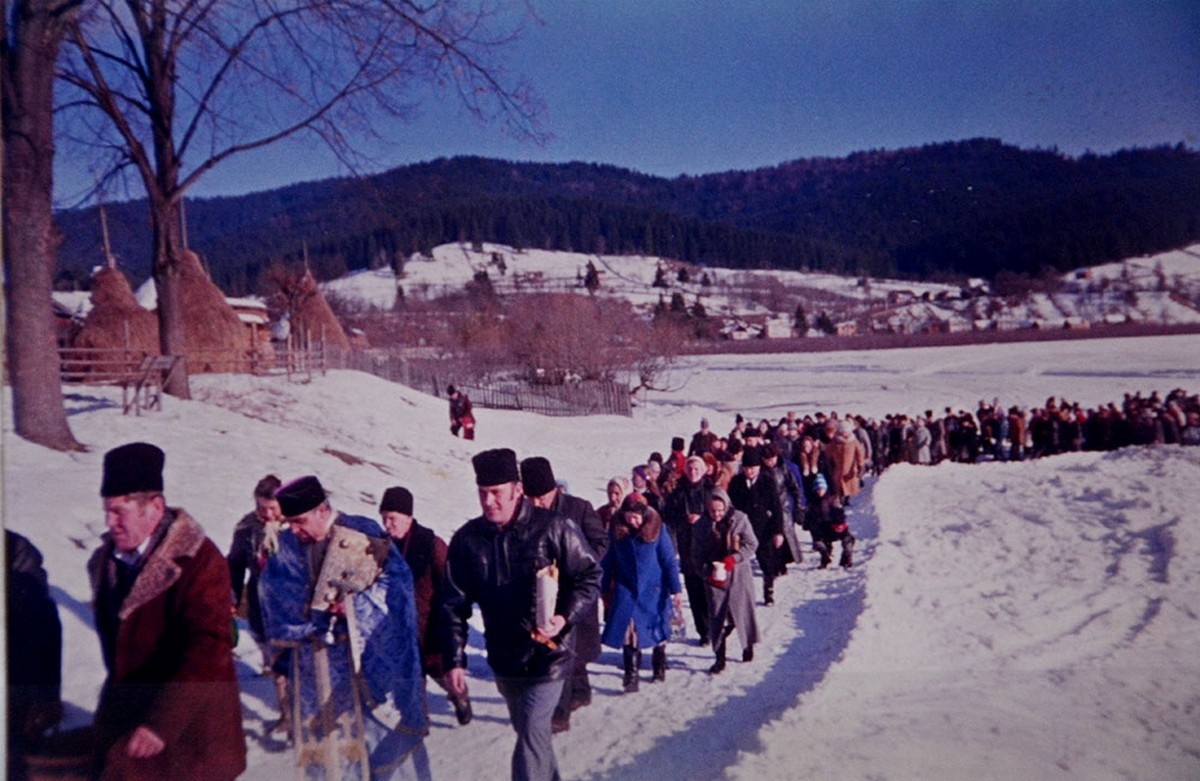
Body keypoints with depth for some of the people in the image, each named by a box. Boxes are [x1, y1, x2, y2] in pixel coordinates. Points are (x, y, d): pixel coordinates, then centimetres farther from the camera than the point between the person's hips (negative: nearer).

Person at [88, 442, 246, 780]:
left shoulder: (198, 562, -20)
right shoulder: (105, 560, 4)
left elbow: (210, 651, -27)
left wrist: (162, 723, -33)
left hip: (185, 727, -7)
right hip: (123, 723, 7)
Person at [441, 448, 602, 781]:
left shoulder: (554, 527, -14)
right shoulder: (467, 539, -3)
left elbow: (590, 576, -7)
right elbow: (455, 604, 2)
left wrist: (565, 617, -22)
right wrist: (454, 660, -2)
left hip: (548, 652, -5)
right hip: (504, 657, 5)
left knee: (532, 734, -11)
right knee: (530, 732, 21)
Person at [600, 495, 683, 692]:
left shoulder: (657, 530, -9)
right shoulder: (617, 531, -2)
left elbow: (670, 561, -6)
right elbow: (608, 562, 6)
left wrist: (676, 590, -9)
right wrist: (603, 589, 8)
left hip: (654, 590, -1)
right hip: (626, 589, 1)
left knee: (658, 630, 11)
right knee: (629, 631, -11)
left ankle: (659, 668, 34)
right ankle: (631, 675, -4)